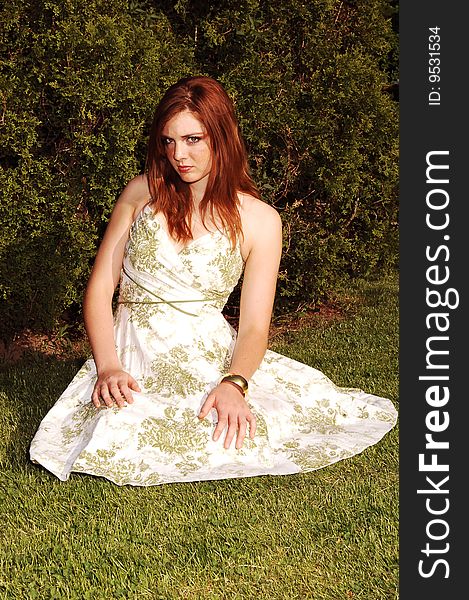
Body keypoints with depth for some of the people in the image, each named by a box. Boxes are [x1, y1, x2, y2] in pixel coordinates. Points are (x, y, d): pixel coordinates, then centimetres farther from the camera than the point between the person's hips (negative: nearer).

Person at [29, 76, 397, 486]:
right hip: (135, 359, 0)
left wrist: (233, 384, -25)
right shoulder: (142, 194, 4)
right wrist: (107, 367, -14)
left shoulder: (259, 220, 0)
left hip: (214, 358, 1)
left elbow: (254, 325, -4)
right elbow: (99, 289, 3)